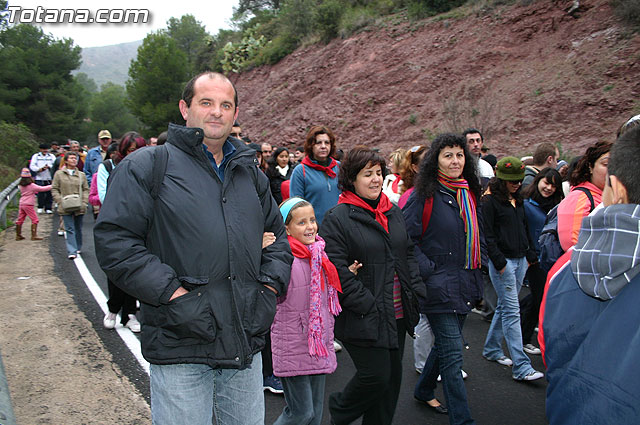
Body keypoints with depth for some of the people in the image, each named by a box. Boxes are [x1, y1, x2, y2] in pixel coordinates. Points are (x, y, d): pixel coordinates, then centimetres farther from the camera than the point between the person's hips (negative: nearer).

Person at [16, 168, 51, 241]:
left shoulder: (21, 185, 8)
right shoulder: (32, 185, -12)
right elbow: (42, 189, -10)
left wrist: (36, 191, 20)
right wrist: (51, 186, -1)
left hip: (21, 204, 8)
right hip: (28, 205, -7)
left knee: (20, 220, 13)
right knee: (34, 220, -2)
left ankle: (18, 235, 20)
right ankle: (34, 235, -6)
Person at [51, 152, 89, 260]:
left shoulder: (81, 175, 8)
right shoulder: (59, 174, 3)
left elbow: (86, 189, 10)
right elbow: (54, 189, 3)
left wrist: (84, 202, -3)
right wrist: (60, 201, -9)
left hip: (79, 207, 2)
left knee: (78, 228, 14)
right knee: (70, 229, -6)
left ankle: (78, 247, 30)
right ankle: (72, 251, -8)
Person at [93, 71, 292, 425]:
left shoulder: (250, 173, 15)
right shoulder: (146, 166, -3)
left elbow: (278, 234, 23)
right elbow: (113, 240, -10)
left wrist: (270, 285, 7)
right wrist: (171, 293, -17)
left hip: (246, 343, 5)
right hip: (180, 345, -5)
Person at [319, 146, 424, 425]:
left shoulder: (394, 212, 12)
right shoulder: (337, 219, -11)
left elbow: (408, 254, 18)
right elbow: (337, 271, -16)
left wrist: (417, 292, 7)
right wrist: (368, 306, -18)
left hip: (397, 315, 7)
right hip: (364, 318, -7)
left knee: (392, 376, 13)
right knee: (376, 376, -3)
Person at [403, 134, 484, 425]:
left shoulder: (469, 194, 10)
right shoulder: (425, 195, -11)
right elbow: (407, 238, -13)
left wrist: (478, 264, 12)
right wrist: (428, 270, -17)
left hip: (465, 285, 7)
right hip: (439, 285, -7)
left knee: (446, 343, 19)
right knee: (452, 353, -5)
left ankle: (424, 391, 40)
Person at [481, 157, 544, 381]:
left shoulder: (518, 200, 14)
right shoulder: (490, 201, -9)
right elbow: (488, 235, -12)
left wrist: (531, 254, 15)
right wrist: (499, 261, -16)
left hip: (520, 260, 8)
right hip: (502, 261, -8)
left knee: (505, 306, 14)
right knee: (512, 311, -8)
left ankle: (492, 349, 29)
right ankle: (521, 367, -6)